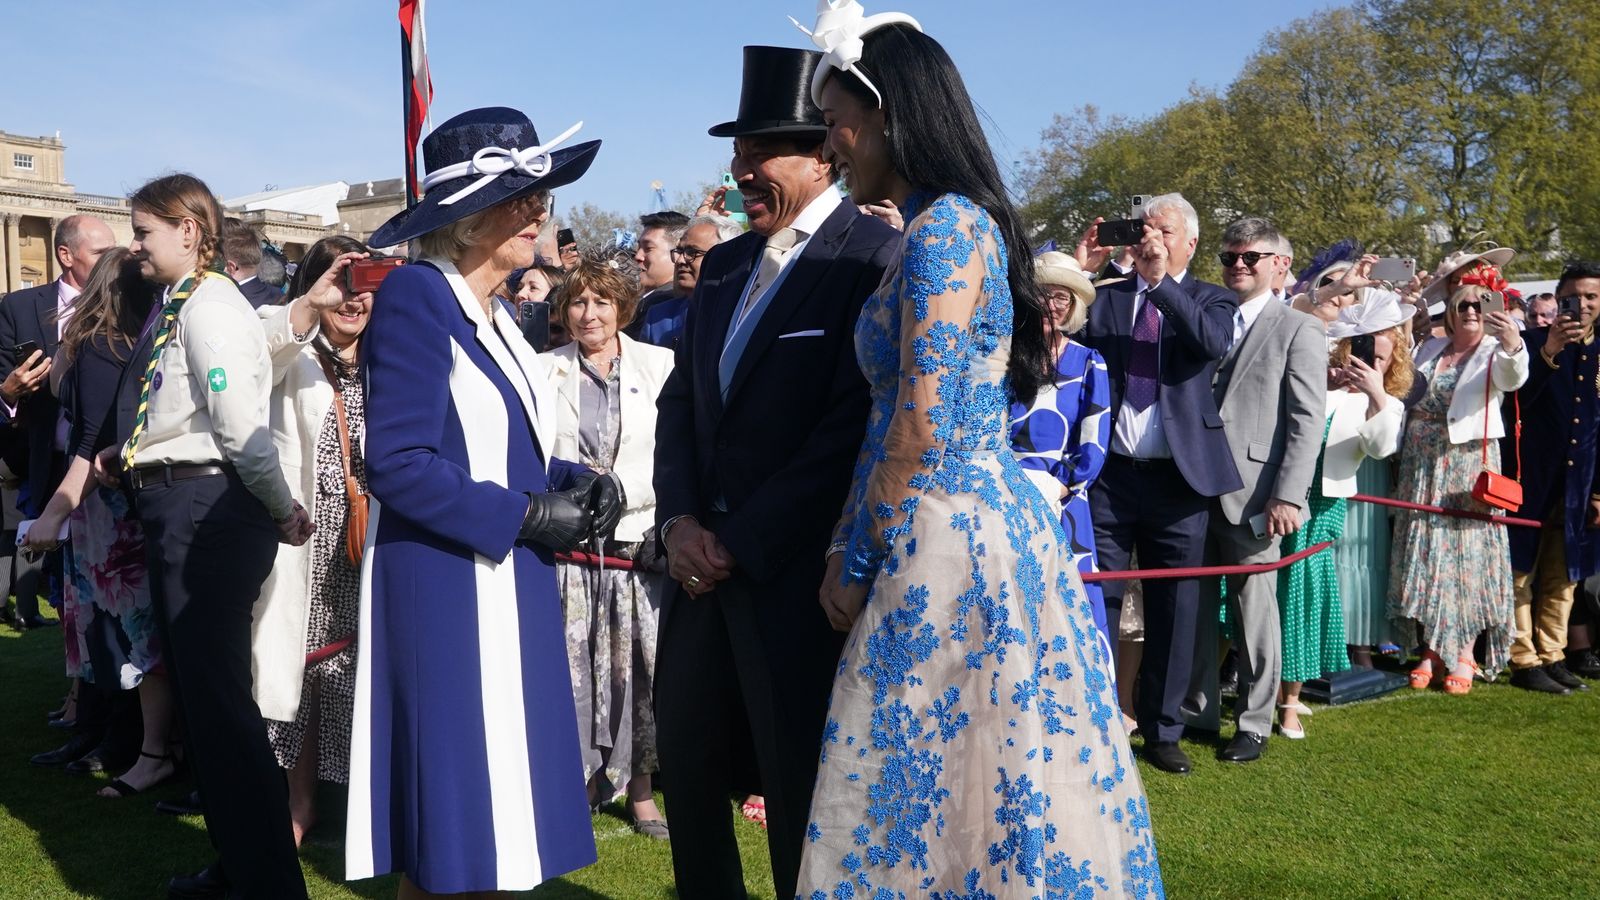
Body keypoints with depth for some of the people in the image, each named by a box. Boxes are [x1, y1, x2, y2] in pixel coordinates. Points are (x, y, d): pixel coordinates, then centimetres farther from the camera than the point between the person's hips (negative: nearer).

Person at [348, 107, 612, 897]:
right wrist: (527, 516, -17)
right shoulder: (417, 296, -14)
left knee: (495, 810, 16)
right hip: (445, 595, -9)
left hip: (508, 592, 9)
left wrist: (578, 484, -2)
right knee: (452, 827, 2)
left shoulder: (494, 314, 13)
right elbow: (396, 465, -22)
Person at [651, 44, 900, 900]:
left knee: (804, 793, 7)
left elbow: (852, 428, -18)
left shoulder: (876, 260, -11)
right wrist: (679, 521, -3)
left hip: (798, 573, -7)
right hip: (703, 563, 7)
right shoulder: (724, 264, 14)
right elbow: (680, 401, 13)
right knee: (688, 767, 17)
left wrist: (741, 544, -15)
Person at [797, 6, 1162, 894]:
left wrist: (857, 562, -8)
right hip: (981, 525, 9)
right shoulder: (953, 225, 15)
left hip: (949, 543, -9)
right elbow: (892, 418, 13)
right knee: (983, 771, 17)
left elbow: (922, 423, -19)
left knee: (925, 778, 2)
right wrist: (851, 549, 10)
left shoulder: (945, 226, -14)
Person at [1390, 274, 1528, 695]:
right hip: (1421, 464, 4)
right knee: (1424, 550, 4)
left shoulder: (1494, 353, -1)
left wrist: (1514, 344, -45)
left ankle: (1464, 652, 5)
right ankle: (1432, 649, 12)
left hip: (1469, 464, -4)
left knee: (1467, 550, -3)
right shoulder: (1430, 349, 12)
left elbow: (1513, 378, -23)